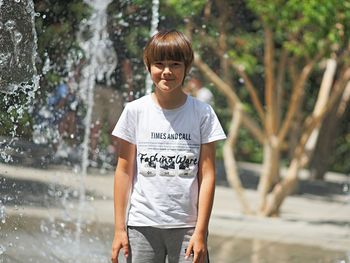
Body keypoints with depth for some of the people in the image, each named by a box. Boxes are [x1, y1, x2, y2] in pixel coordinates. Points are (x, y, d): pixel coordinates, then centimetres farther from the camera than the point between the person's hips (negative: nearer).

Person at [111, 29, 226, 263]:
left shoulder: (202, 113, 1)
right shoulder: (135, 111, 2)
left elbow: (207, 174, 0)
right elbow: (124, 171, 5)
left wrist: (200, 232, -6)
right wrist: (119, 228, 1)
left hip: (187, 226, -1)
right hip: (142, 225, 1)